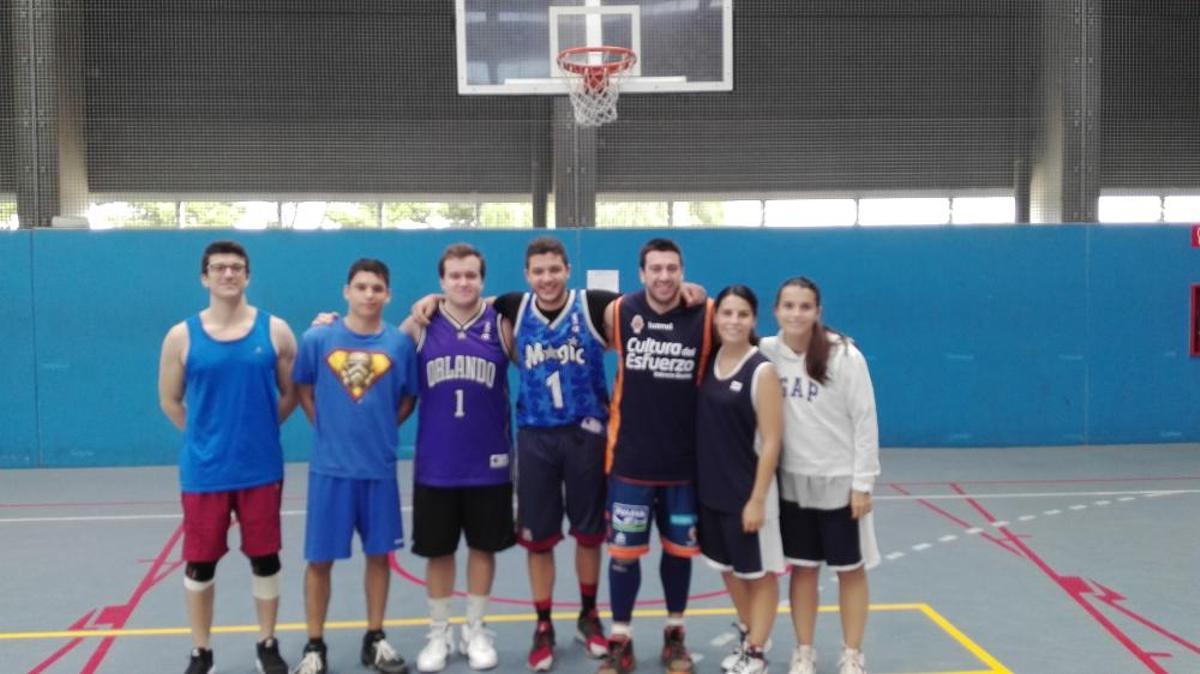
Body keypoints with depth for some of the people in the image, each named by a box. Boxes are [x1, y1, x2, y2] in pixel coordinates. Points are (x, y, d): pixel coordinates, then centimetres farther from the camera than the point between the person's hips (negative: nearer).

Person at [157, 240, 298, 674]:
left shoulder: (274, 330, -1)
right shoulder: (182, 336, -2)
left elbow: (290, 394, 7)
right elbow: (170, 401, 7)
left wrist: (257, 431, 5)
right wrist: (208, 434, 6)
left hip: (261, 468, 0)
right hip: (204, 471, 0)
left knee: (265, 559, 10)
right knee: (200, 563, 8)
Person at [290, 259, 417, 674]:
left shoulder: (401, 343, -2)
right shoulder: (317, 338, -4)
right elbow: (303, 389, 8)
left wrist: (382, 428, 2)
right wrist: (327, 427, 1)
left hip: (380, 467, 2)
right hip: (330, 466, -1)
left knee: (379, 553, 11)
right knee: (320, 558, 4)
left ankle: (375, 640, 26)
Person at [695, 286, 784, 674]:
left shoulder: (762, 370, -14)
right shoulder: (709, 359, 3)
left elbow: (771, 441, -15)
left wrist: (758, 499, -17)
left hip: (747, 491, -6)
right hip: (710, 488, 6)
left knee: (759, 573, 9)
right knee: (729, 568, 19)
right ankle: (749, 639, 38)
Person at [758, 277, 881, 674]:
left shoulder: (844, 356, -14)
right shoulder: (767, 353, -5)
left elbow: (865, 421, -11)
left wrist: (863, 482, -11)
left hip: (839, 481, -2)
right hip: (792, 481, 3)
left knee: (850, 570, 9)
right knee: (802, 568, 12)